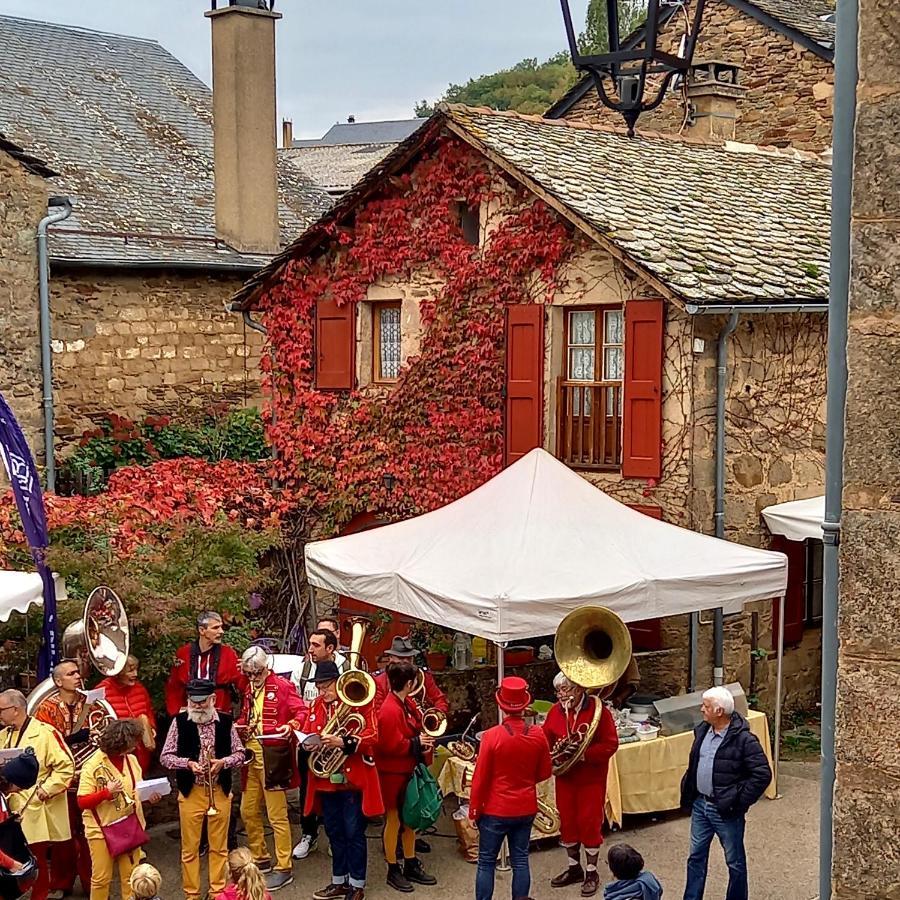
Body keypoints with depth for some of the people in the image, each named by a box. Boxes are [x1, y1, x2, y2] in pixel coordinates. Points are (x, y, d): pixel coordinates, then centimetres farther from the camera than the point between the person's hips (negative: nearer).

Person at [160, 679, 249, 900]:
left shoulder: (226, 722, -1)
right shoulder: (180, 722, -5)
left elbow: (240, 754, 5)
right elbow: (165, 757, -3)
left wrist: (223, 762, -15)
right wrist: (188, 763, -19)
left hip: (220, 791, 1)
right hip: (190, 792, -1)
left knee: (219, 847, 10)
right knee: (190, 848, 6)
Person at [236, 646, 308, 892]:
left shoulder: (283, 686, -8)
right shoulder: (249, 690, 14)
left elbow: (302, 712, -15)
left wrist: (291, 725, -34)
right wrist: (238, 725, 2)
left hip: (273, 755, -8)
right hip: (251, 754, 8)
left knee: (277, 815, -4)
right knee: (248, 810, 14)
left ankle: (283, 869, 3)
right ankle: (260, 859, 30)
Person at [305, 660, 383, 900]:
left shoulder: (360, 701, -8)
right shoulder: (317, 705, 10)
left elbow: (373, 735, -15)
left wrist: (343, 742, -27)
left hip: (352, 779, -6)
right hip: (325, 780, 6)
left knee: (354, 833, 2)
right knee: (334, 833, 15)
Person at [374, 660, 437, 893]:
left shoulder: (407, 703, 3)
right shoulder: (389, 710, -25)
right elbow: (391, 746, -25)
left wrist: (423, 742, -3)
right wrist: (416, 743, -16)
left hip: (409, 769, 9)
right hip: (393, 773, -9)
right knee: (394, 819, 5)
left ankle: (411, 866, 30)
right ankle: (393, 871, 18)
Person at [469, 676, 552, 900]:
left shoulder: (492, 736, -19)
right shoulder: (538, 735, -8)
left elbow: (480, 778, -13)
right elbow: (545, 773, 4)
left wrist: (474, 809, -1)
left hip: (495, 810, -3)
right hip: (526, 809, 3)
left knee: (486, 862, 9)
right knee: (520, 861, 13)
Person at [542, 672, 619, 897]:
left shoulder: (597, 709, -14)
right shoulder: (555, 711, 0)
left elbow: (611, 743, -16)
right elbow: (546, 740, 6)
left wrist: (584, 755, -25)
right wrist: (554, 752, -16)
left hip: (591, 778, -5)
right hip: (565, 777, 5)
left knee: (590, 823, 3)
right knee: (567, 822, 12)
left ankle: (591, 872, 17)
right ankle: (574, 868, 29)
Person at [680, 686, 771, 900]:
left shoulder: (743, 739, -21)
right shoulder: (702, 730, 2)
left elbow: (763, 775, -21)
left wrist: (740, 803, -19)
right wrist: (687, 793, 11)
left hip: (725, 811, -7)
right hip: (700, 805, 7)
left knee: (735, 862, 10)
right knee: (696, 856, 17)